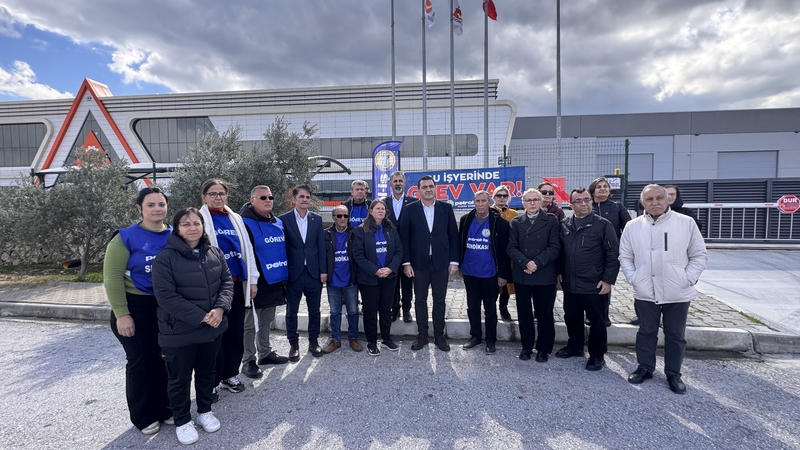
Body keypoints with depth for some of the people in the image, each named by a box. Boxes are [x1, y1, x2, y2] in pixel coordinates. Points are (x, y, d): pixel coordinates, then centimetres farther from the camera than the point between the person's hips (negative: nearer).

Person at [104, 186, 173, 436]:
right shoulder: (126, 237, -10)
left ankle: (164, 408, 31)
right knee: (141, 362, 8)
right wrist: (122, 314, -15)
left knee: (165, 359, 13)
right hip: (136, 309, -3)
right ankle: (143, 417, 26)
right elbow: (112, 277, -11)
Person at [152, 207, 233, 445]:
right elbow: (166, 296, -20)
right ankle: (182, 421, 32)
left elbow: (227, 282, 4)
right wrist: (200, 317, -22)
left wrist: (220, 308, -15)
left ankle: (205, 410, 41)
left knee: (207, 372, 20)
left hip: (213, 328, 5)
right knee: (180, 378, 12)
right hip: (179, 332, -4)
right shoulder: (166, 257, -14)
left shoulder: (215, 253, 2)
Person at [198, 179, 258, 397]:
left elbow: (247, 249, 13)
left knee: (236, 332, 12)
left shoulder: (236, 219, 12)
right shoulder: (199, 219, -3)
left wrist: (253, 279, 9)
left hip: (237, 284, 5)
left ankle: (230, 374, 28)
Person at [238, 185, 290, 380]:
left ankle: (266, 353, 33)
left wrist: (285, 276, 16)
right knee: (251, 324, 5)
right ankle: (248, 361, 17)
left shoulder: (278, 223, 11)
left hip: (275, 281, 7)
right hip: (256, 283, -7)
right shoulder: (246, 223, -13)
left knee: (267, 321, 20)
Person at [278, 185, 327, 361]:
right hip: (293, 273, -2)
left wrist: (323, 270, -1)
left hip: (314, 272, 2)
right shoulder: (284, 219, -3)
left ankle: (313, 341, 27)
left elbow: (321, 246, 4)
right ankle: (293, 344, 24)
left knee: (314, 310, 12)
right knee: (291, 311, 9)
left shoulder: (317, 219, 5)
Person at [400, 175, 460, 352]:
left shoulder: (446, 208, 2)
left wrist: (454, 261, -3)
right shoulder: (410, 209, -1)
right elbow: (404, 237, -1)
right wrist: (406, 262, -6)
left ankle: (439, 335, 23)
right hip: (419, 262, 0)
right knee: (420, 300, 9)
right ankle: (422, 335, 22)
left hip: (441, 261, 1)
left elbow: (453, 236, 2)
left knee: (439, 300, 10)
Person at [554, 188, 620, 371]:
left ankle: (597, 355, 25)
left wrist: (608, 280, -12)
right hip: (569, 284, 5)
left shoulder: (603, 225, -8)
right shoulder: (564, 225, 6)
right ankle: (574, 346, 37)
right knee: (571, 318, 17)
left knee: (596, 321, 8)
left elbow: (613, 255, -8)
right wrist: (560, 272, 8)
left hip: (594, 286, -4)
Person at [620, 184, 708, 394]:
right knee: (646, 332, 15)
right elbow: (625, 256, 6)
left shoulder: (686, 223, -4)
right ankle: (645, 368, 30)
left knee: (675, 335, 12)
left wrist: (687, 279, -9)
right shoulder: (633, 226, 0)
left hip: (677, 293, -1)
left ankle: (673, 373, 29)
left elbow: (700, 255, 0)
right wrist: (633, 278, -5)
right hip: (645, 293, 1)